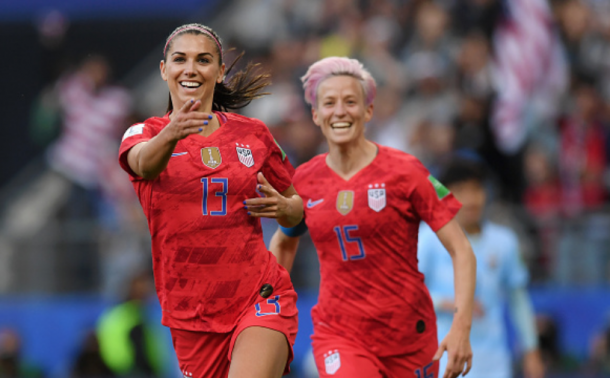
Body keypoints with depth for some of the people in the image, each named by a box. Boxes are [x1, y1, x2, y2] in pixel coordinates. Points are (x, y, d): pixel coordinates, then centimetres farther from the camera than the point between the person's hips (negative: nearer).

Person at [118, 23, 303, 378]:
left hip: (260, 298, -1)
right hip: (191, 313, 1)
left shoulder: (254, 134, 8)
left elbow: (297, 211, 19)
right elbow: (143, 163, -25)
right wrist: (171, 135, -48)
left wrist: (283, 206, -6)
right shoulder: (145, 134, 2)